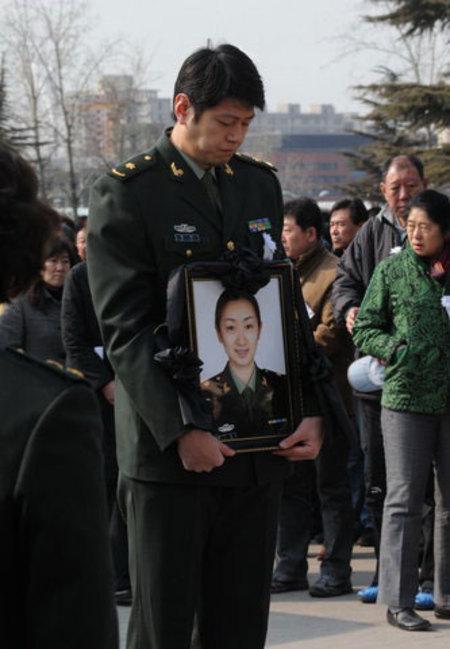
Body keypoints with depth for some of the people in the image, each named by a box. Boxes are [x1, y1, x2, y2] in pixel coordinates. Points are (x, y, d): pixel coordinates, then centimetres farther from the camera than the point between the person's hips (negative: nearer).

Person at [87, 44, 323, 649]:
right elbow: (125, 329, -12)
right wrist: (181, 431, -21)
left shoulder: (260, 183, 13)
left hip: (260, 447, 5)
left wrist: (310, 410, 3)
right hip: (168, 455, -5)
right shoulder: (125, 194, -5)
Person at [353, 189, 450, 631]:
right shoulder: (391, 271, 2)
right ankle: (398, 601, 1)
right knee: (404, 500, -3)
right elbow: (364, 330, 3)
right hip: (406, 399, -3)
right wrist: (400, 350, -13)